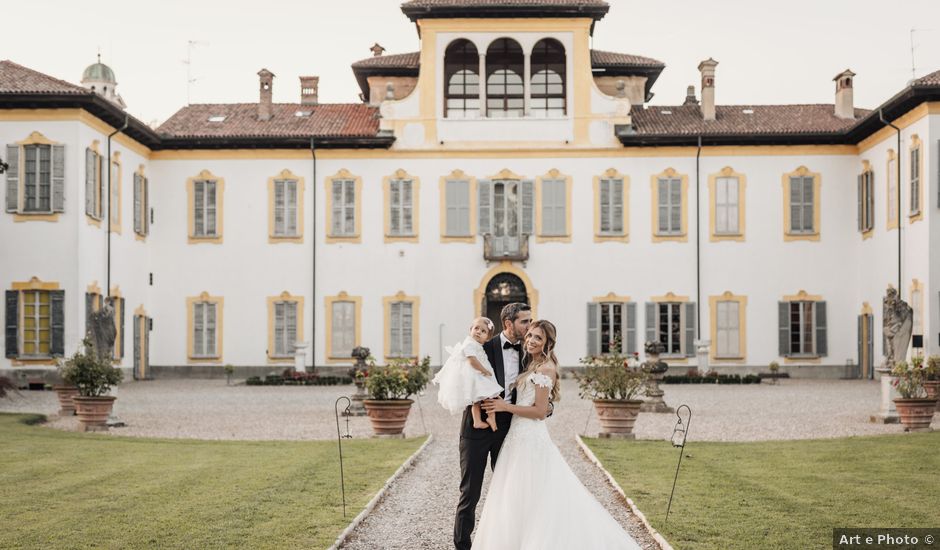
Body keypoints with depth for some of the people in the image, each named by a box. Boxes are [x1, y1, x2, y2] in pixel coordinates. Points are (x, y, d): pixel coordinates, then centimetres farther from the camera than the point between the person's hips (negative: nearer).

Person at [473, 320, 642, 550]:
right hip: (519, 436, 10)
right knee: (515, 497, 13)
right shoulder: (533, 366, 15)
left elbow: (540, 411, -17)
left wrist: (505, 406, -15)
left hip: (531, 438, -9)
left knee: (528, 498, -4)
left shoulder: (545, 369, -13)